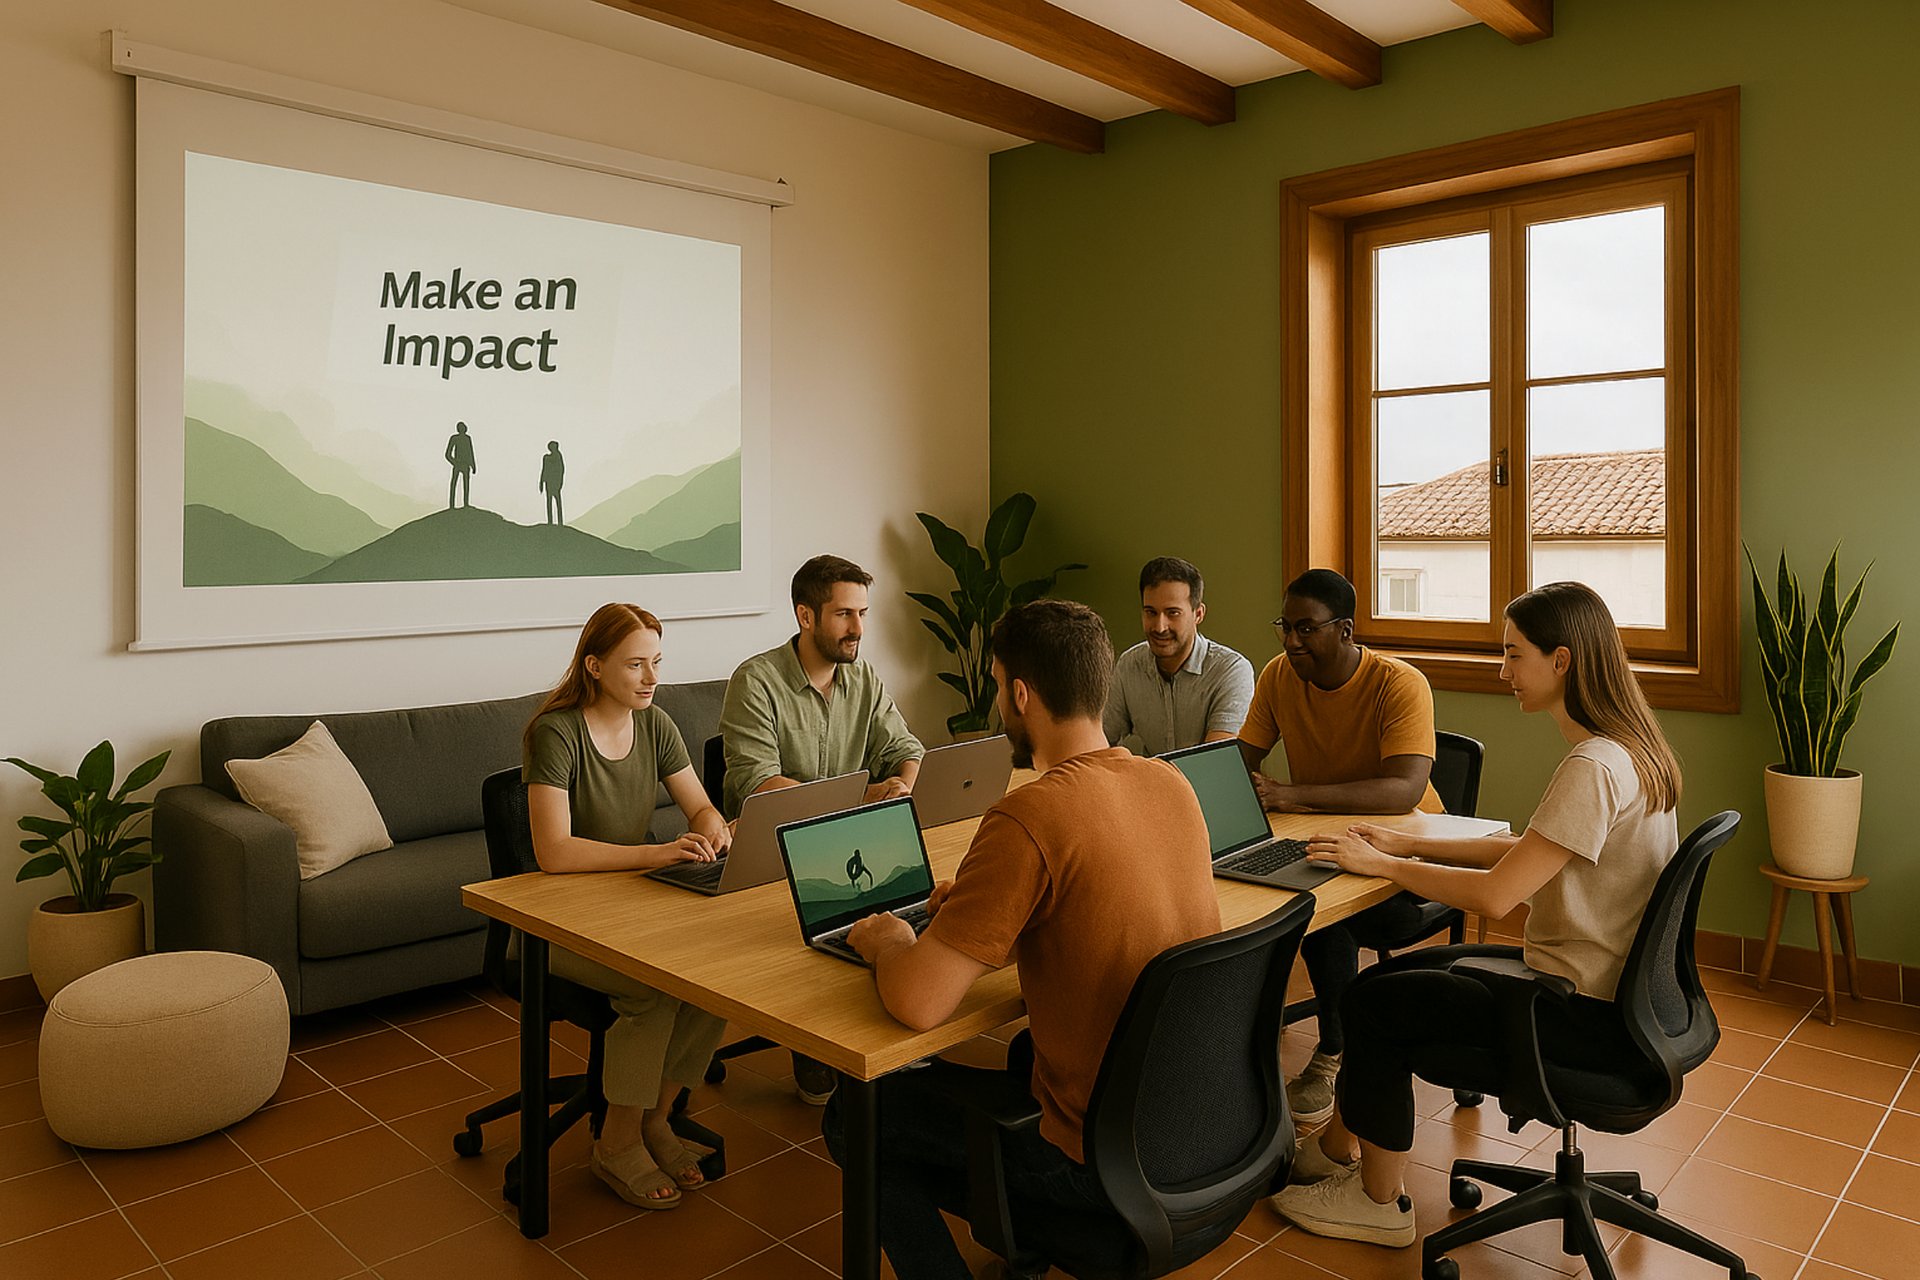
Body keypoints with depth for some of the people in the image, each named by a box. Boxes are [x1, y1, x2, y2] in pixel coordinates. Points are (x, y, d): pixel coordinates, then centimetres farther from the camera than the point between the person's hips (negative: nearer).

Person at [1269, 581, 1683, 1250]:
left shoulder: (1593, 768, -27)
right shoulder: (1625, 747, 6)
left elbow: (1494, 894, -27)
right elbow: (1530, 850, 13)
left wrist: (1379, 864, -14)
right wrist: (1412, 845, 8)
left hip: (1586, 1014, -10)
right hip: (1603, 981, 10)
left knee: (1372, 1004, -5)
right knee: (1381, 979, 9)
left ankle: (1380, 1203, 13)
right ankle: (1336, 1152, 23)